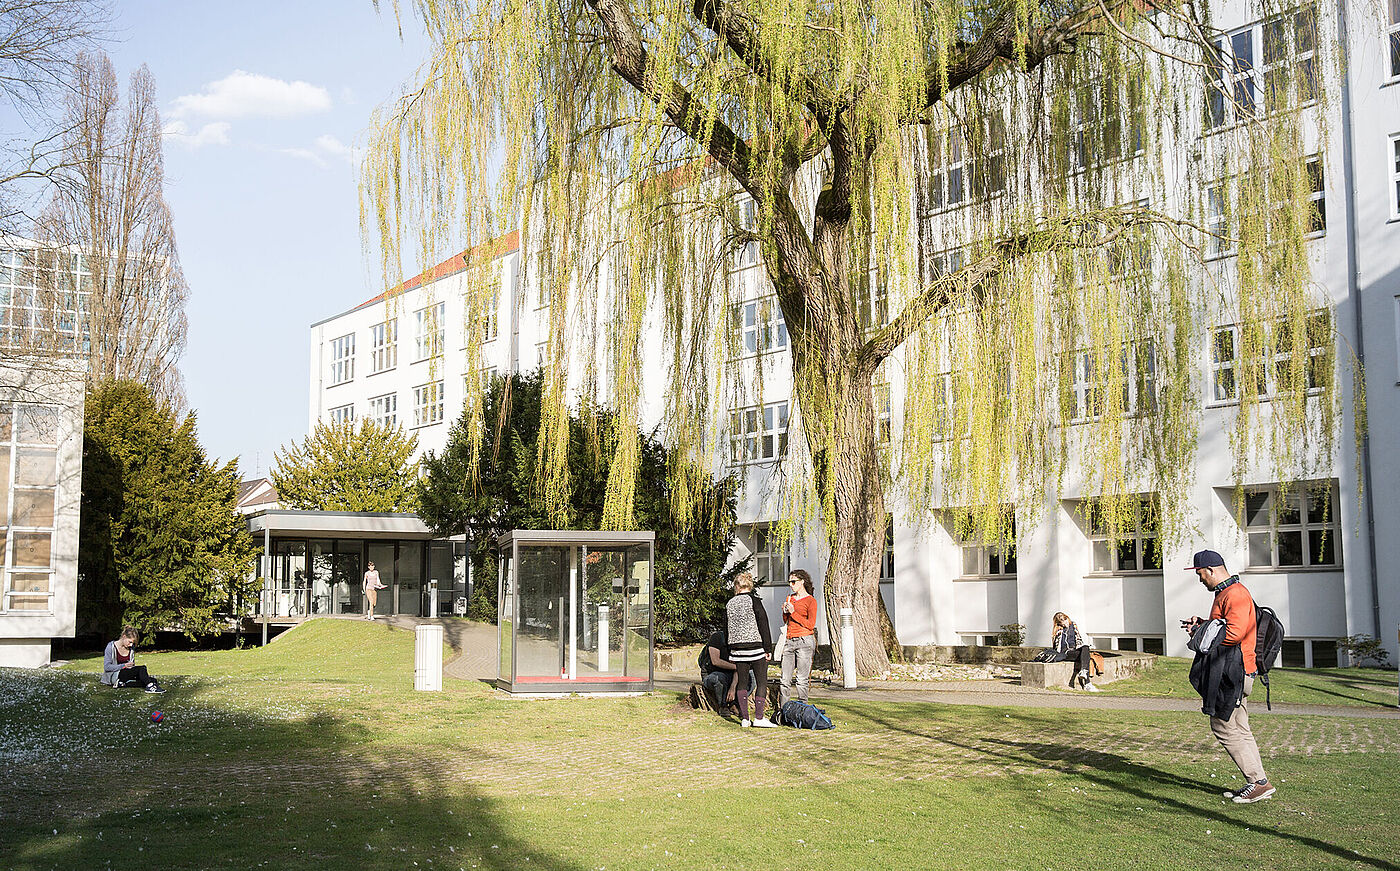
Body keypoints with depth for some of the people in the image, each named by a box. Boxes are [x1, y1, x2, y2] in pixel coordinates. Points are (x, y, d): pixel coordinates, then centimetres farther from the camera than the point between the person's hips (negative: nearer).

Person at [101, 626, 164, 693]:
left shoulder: (131, 648, 10)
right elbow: (107, 667, -12)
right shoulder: (111, 647, -8)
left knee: (153, 680, -19)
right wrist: (124, 666, -21)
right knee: (142, 668, -28)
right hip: (114, 677, -7)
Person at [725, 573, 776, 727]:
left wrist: (730, 652, 25)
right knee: (762, 682, 0)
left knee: (742, 683, 9)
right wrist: (768, 648, -5)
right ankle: (759, 717, -7)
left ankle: (744, 718, 8)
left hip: (737, 648, 5)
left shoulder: (729, 604, 7)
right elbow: (763, 625, -9)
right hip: (756, 647, -5)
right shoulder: (754, 601, -7)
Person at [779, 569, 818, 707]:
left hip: (804, 641, -6)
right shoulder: (790, 598, 18)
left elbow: (811, 624, -9)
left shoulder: (810, 601, -2)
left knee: (801, 680, -7)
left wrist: (793, 612, -10)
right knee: (785, 680, 1)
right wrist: (784, 611, 4)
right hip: (789, 642, 6)